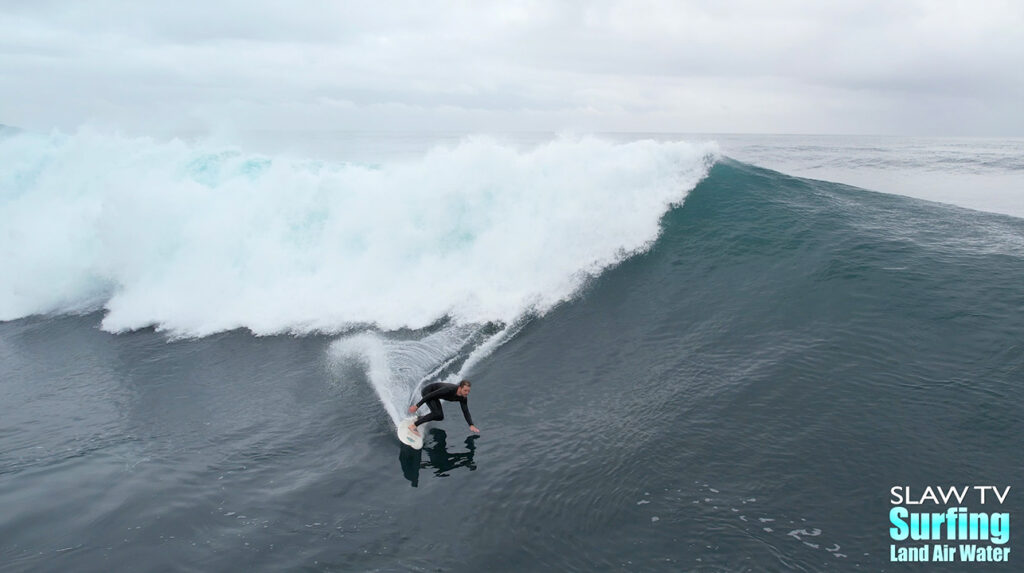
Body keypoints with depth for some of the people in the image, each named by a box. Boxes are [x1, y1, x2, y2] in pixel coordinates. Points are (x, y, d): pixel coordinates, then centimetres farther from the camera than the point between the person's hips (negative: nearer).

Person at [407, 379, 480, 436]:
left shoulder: (462, 398, -16)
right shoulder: (449, 389, -38)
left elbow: (466, 412, -9)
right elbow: (430, 395, -34)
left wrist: (471, 425, -21)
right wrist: (417, 406, -30)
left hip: (434, 394, 8)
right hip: (427, 391, -8)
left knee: (440, 417, 5)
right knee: (436, 413, -23)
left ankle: (419, 418, 24)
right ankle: (413, 426, -16)